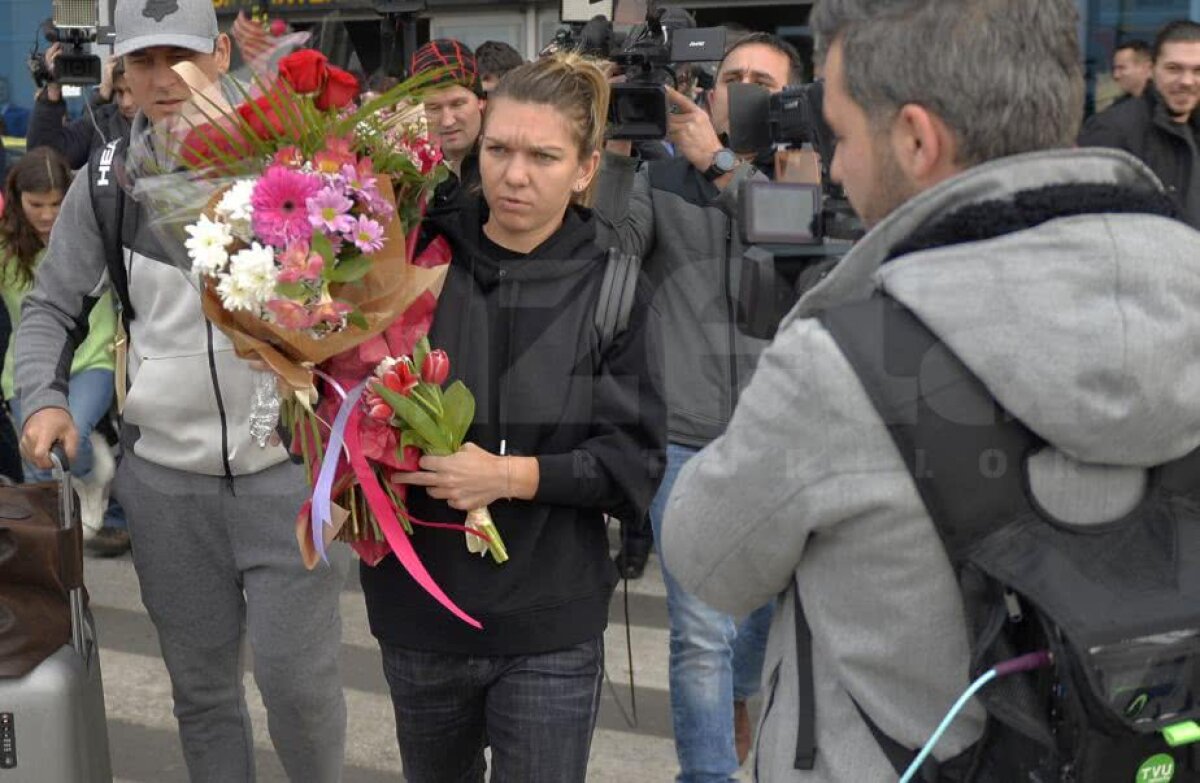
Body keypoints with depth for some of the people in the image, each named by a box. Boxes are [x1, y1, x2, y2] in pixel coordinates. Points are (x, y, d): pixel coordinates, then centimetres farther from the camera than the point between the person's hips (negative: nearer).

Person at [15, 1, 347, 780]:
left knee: (296, 675, 0)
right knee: (200, 685, 14)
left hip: (288, 466, -3)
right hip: (164, 477, 3)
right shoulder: (105, 181, 2)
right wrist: (43, 398, -6)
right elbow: (51, 306, 11)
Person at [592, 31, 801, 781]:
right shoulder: (663, 179, 3)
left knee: (770, 608, 21)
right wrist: (616, 154, -21)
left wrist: (718, 162, -19)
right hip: (687, 442, -2)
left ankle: (736, 702, 50)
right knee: (701, 632, -4)